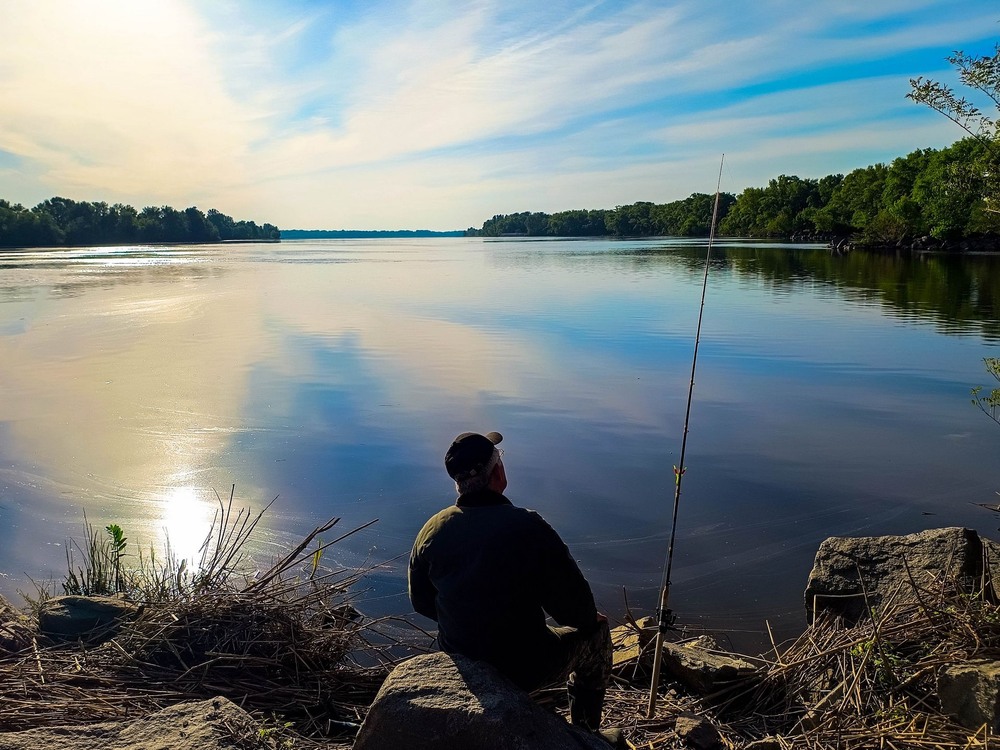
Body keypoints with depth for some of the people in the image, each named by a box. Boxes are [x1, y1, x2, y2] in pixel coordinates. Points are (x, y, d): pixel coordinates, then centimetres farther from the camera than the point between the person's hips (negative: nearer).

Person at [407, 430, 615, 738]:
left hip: (459, 661, 5)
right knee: (596, 631, 20)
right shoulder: (529, 528, -27)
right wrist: (591, 618, 4)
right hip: (525, 670, -5)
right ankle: (586, 734, 38)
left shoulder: (431, 530, -13)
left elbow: (421, 603, 2)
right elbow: (578, 611, -19)